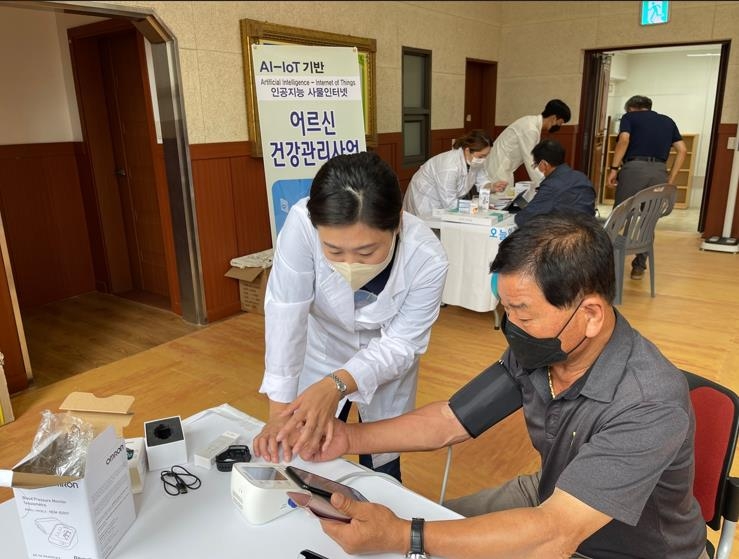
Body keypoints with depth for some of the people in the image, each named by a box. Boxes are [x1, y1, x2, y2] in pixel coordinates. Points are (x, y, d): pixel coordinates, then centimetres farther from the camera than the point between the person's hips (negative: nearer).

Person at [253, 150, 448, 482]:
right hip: (320, 349, 1)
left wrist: (338, 384, -39)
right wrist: (280, 412, -31)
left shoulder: (427, 259, -34)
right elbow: (285, 315, -30)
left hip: (386, 359, 0)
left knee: (381, 466, 13)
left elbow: (402, 344, -24)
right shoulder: (302, 224, -37)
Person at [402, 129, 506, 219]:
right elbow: (449, 203, -33)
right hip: (426, 199, -7)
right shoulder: (450, 167, -37)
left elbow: (482, 181, -1)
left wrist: (492, 187, -22)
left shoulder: (476, 160, -14)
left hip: (448, 200, 7)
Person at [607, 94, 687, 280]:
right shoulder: (668, 121, 24)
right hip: (659, 172, 4)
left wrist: (614, 168, -5)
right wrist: (671, 179, 14)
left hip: (634, 168, -4)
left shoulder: (629, 116, 13)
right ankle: (639, 266, 14)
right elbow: (682, 150, 14)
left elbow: (624, 140, -8)